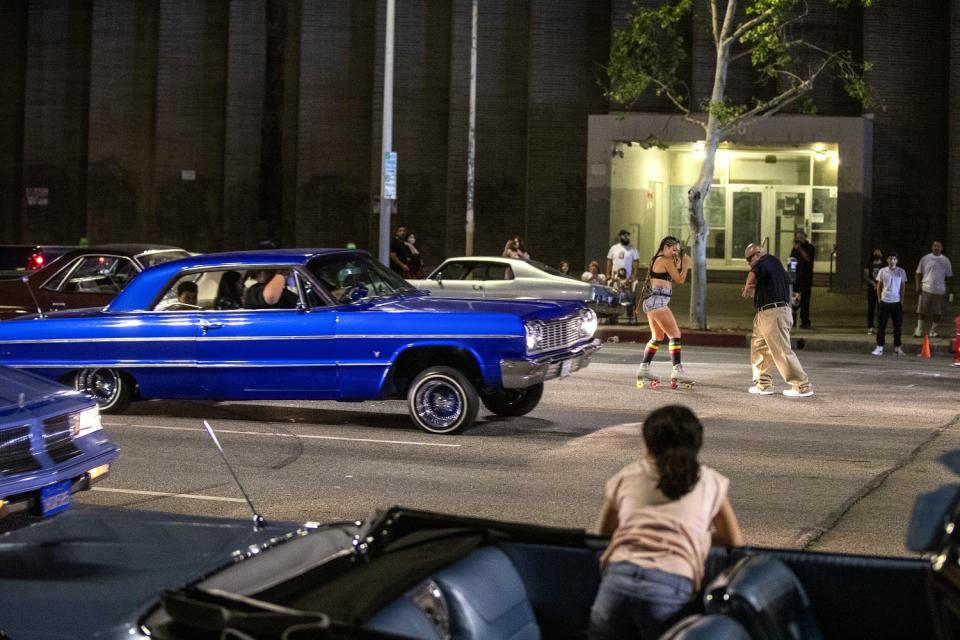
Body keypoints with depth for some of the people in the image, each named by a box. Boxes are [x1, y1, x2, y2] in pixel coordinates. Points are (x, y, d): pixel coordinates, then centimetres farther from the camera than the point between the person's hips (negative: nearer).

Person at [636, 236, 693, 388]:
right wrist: (685, 264, 7)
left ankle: (644, 368, 14)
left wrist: (681, 265, 13)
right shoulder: (666, 261, -7)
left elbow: (673, 278, 21)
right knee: (675, 334, -9)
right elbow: (680, 280, -3)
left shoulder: (657, 260, 21)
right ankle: (677, 370, -17)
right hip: (658, 302, -10)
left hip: (651, 301, 10)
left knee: (657, 337, 17)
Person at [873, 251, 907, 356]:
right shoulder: (882, 271, 0)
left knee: (897, 326, 7)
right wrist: (879, 299, 4)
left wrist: (901, 301, 4)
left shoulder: (901, 272, 0)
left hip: (896, 302, 0)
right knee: (881, 325, 0)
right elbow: (879, 286, 8)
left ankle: (897, 347, 16)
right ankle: (879, 347, 4)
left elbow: (903, 287, 7)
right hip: (884, 302, 0)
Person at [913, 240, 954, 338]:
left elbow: (949, 276, 9)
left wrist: (951, 289, 6)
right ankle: (919, 330, 11)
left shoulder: (945, 260, 5)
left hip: (940, 291, 1)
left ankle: (932, 331, 16)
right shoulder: (925, 259, 2)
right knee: (922, 311, 0)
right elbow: (919, 273, 6)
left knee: (937, 312, 4)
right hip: (926, 289, -1)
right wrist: (918, 286, -3)